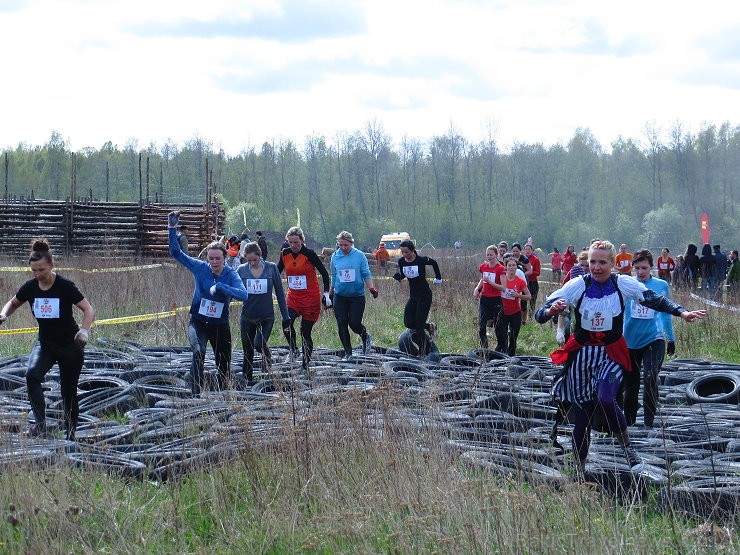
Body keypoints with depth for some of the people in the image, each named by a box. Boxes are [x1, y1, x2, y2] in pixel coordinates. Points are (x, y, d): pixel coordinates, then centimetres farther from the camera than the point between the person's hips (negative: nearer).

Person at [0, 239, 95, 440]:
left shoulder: (65, 286, -17)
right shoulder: (30, 287, -5)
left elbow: (88, 310, -15)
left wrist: (84, 329, -33)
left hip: (70, 346, -3)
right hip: (45, 343, 3)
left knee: (69, 392, 4)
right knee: (32, 375, -26)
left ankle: (70, 433, 23)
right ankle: (40, 424, -27)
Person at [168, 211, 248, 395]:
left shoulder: (231, 274, -11)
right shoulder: (200, 268, -7)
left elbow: (243, 295, -28)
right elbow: (176, 252, -2)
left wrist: (219, 287, -33)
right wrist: (172, 230, -11)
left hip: (221, 325, 1)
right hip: (198, 322, -1)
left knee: (224, 365, 11)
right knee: (198, 352, -30)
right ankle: (196, 394, -30)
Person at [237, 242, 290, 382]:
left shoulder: (271, 268, -4)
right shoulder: (242, 270, -2)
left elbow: (279, 293, 3)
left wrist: (285, 316, 3)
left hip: (267, 316, -2)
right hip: (247, 317, 2)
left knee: (259, 343, -20)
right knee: (248, 352, 6)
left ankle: (267, 356, 15)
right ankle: (247, 381, 21)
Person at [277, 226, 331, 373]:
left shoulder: (309, 254, -11)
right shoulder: (284, 254, 1)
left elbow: (324, 273, -4)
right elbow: (277, 271, 16)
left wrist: (326, 294, -6)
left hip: (311, 298, -3)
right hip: (293, 297, 3)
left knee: (305, 332, 1)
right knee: (286, 324, -22)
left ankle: (306, 365, 13)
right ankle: (293, 348, 4)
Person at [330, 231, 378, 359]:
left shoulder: (359, 255, -3)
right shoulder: (335, 256, 4)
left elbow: (366, 275, -1)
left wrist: (371, 288, -14)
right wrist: (330, 293, 19)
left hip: (357, 295, -3)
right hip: (340, 296, 3)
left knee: (354, 323, -8)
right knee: (342, 324, -2)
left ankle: (365, 337, 26)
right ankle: (348, 352, 9)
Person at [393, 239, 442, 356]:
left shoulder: (421, 260, -17)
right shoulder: (401, 261, -4)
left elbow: (434, 263, 3)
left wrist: (438, 278, 10)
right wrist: (398, 276, -10)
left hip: (425, 295, -6)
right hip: (413, 295, 6)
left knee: (419, 325, -8)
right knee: (408, 323, -2)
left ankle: (422, 352, 2)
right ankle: (430, 326, 25)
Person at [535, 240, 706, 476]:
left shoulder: (624, 284, -6)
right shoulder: (577, 285, -8)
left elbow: (655, 300, -9)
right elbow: (541, 314, -12)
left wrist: (683, 313, -25)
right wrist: (551, 310, -35)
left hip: (611, 355, -1)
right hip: (582, 355, 1)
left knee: (606, 399, -27)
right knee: (583, 415, 5)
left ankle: (627, 447, -6)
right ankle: (578, 471, 19)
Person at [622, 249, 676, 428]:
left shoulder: (662, 286, 1)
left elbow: (665, 313, 13)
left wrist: (671, 338, 19)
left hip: (654, 339, -1)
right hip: (630, 341, 1)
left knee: (650, 378, -20)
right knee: (630, 384, 9)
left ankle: (649, 422, -13)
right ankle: (629, 421, 26)